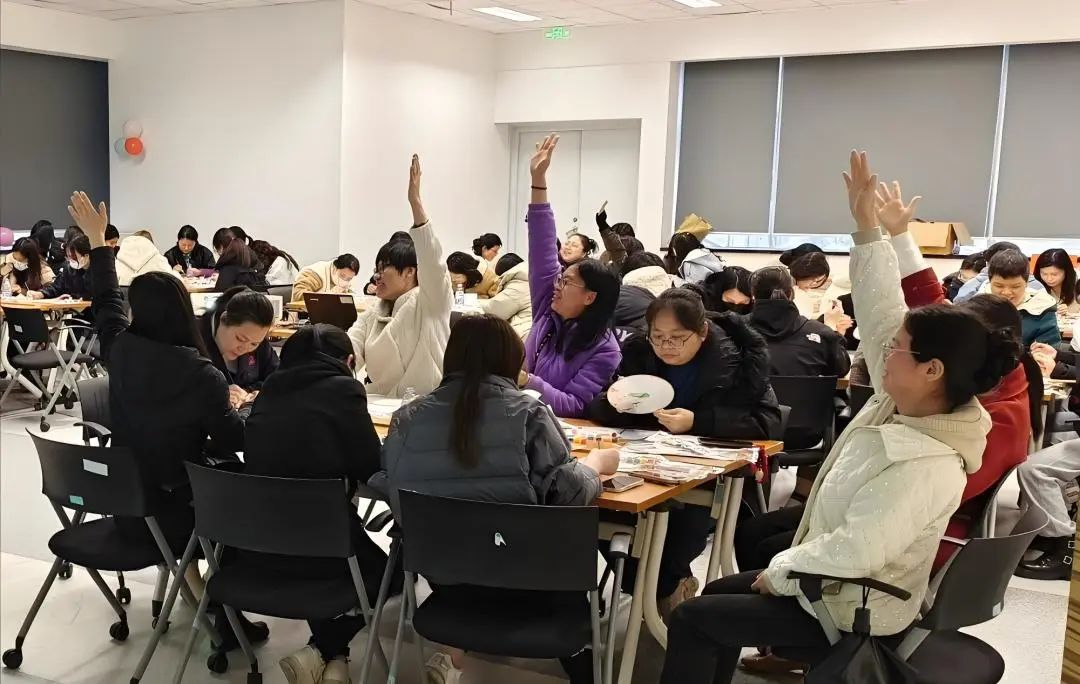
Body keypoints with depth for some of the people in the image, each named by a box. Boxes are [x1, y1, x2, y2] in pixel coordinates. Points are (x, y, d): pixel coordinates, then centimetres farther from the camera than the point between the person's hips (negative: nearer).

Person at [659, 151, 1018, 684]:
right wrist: (867, 227, -5)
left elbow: (855, 550, -35)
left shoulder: (927, 468, -34)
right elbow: (881, 312, -5)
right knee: (720, 591, 24)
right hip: (843, 583, 10)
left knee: (691, 618, -4)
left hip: (850, 612, -9)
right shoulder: (905, 404, -8)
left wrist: (781, 569, -20)